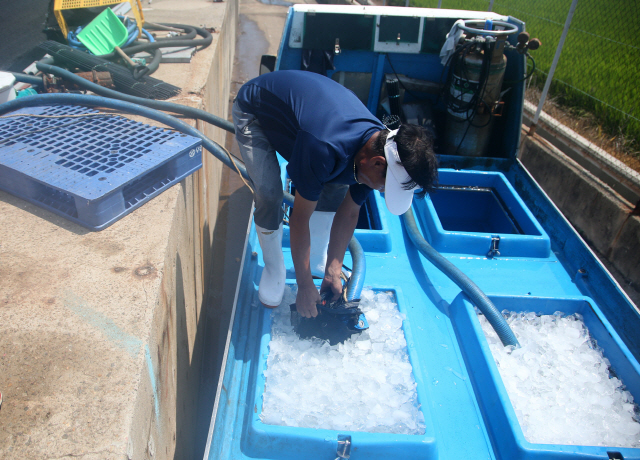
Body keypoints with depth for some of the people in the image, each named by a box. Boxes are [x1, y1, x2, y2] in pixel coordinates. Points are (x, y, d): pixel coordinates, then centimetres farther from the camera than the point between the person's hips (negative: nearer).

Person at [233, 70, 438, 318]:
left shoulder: (376, 145, -20)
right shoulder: (325, 150, -44)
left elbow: (349, 213, -10)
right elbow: (299, 219, -33)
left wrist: (332, 272, -11)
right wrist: (304, 286, -23)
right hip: (253, 111, -6)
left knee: (336, 187, -5)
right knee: (269, 196, -22)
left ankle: (318, 261, 15)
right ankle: (273, 270, 4)